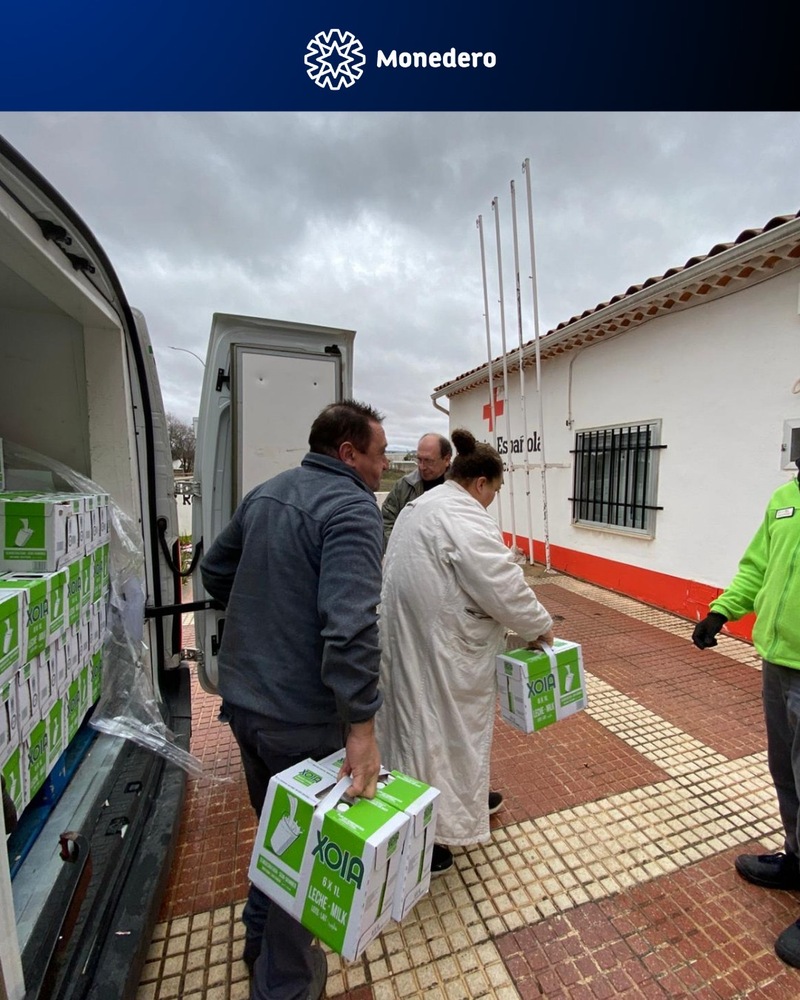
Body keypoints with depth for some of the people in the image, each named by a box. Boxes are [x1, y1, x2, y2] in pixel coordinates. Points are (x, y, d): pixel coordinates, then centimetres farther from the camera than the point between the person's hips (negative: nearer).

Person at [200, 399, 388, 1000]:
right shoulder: (352, 509, -20)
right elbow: (351, 627, -32)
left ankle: (260, 940, 54)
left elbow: (215, 570, 15)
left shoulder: (266, 493, 6)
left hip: (243, 697, 8)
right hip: (303, 717, -8)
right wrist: (362, 726, -27)